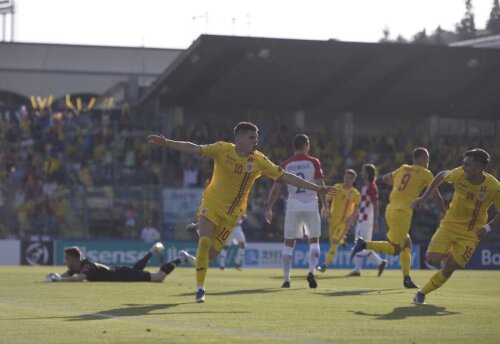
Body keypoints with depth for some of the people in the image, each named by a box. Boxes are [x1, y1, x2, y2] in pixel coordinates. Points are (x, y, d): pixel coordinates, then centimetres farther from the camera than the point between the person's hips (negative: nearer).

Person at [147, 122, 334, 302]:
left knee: (212, 253, -2)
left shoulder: (259, 161, -5)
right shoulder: (223, 150, -9)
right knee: (205, 242, -20)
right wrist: (166, 143, -25)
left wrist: (316, 188, -5)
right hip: (212, 204, -2)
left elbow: (285, 176, -3)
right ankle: (200, 288, -8)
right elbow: (194, 149, -13)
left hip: (231, 213, 2)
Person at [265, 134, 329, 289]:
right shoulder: (314, 162, -1)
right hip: (311, 205, -1)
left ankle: (286, 279, 4)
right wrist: (324, 205, 4)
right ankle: (311, 271, -9)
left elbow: (275, 189, 2)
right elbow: (320, 185, -6)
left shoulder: (285, 165, 3)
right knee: (314, 241, 12)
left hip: (293, 206, 1)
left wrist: (268, 209, 8)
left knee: (289, 242, 9)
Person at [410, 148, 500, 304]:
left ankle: (422, 293, 13)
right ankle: (446, 255, 23)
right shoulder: (459, 174, -18)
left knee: (449, 269, -6)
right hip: (450, 223, 2)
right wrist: (424, 197, -1)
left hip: (471, 233, -1)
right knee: (433, 260, -12)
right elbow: (441, 176, 5)